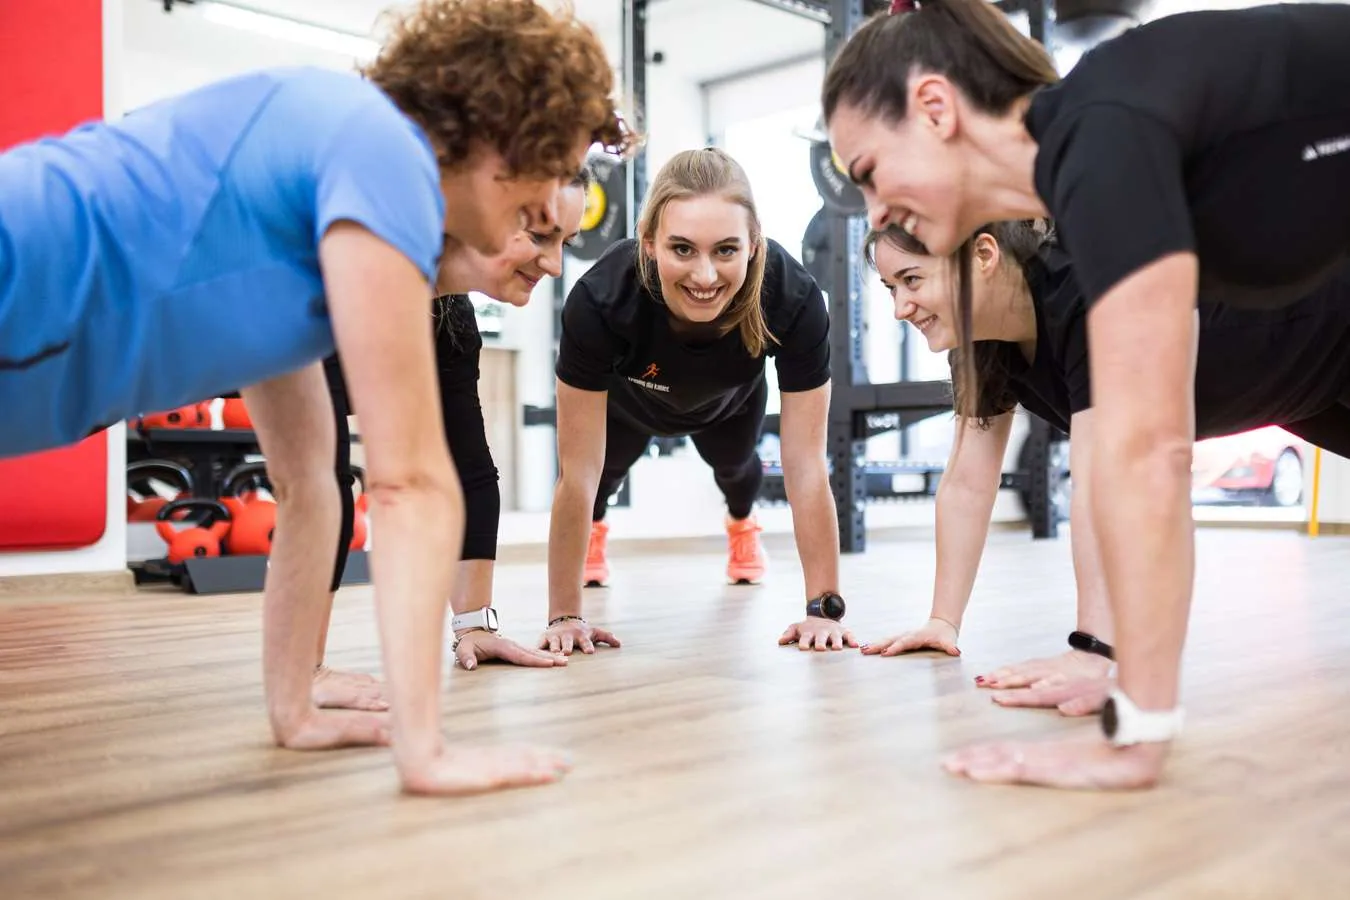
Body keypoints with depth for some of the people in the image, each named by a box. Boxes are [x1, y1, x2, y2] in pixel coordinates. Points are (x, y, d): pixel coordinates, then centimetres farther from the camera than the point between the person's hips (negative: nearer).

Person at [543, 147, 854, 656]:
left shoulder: (794, 302, -43)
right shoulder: (599, 301, -45)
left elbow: (806, 468, -37)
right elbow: (578, 474, -39)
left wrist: (824, 608, -36)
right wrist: (564, 615, -36)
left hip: (728, 402, 1)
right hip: (627, 400, -1)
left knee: (733, 464, 29)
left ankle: (742, 523, 66)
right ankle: (592, 529, 64)